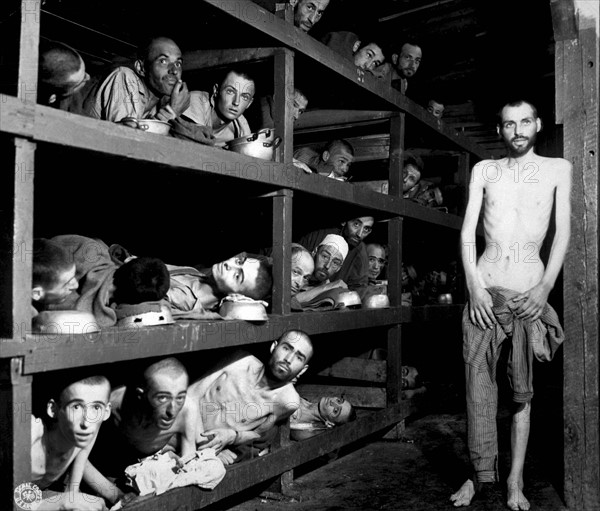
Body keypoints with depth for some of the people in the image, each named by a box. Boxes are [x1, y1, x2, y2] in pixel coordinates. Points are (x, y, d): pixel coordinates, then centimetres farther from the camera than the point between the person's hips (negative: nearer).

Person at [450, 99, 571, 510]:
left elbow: (563, 231, 3)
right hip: (484, 286, 2)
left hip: (530, 288, -1)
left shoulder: (558, 168, 10)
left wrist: (546, 286, -10)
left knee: (524, 388, 1)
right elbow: (467, 231, 6)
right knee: (478, 380, 0)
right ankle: (483, 473, 10)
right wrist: (474, 286, -6)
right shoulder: (484, 170, 13)